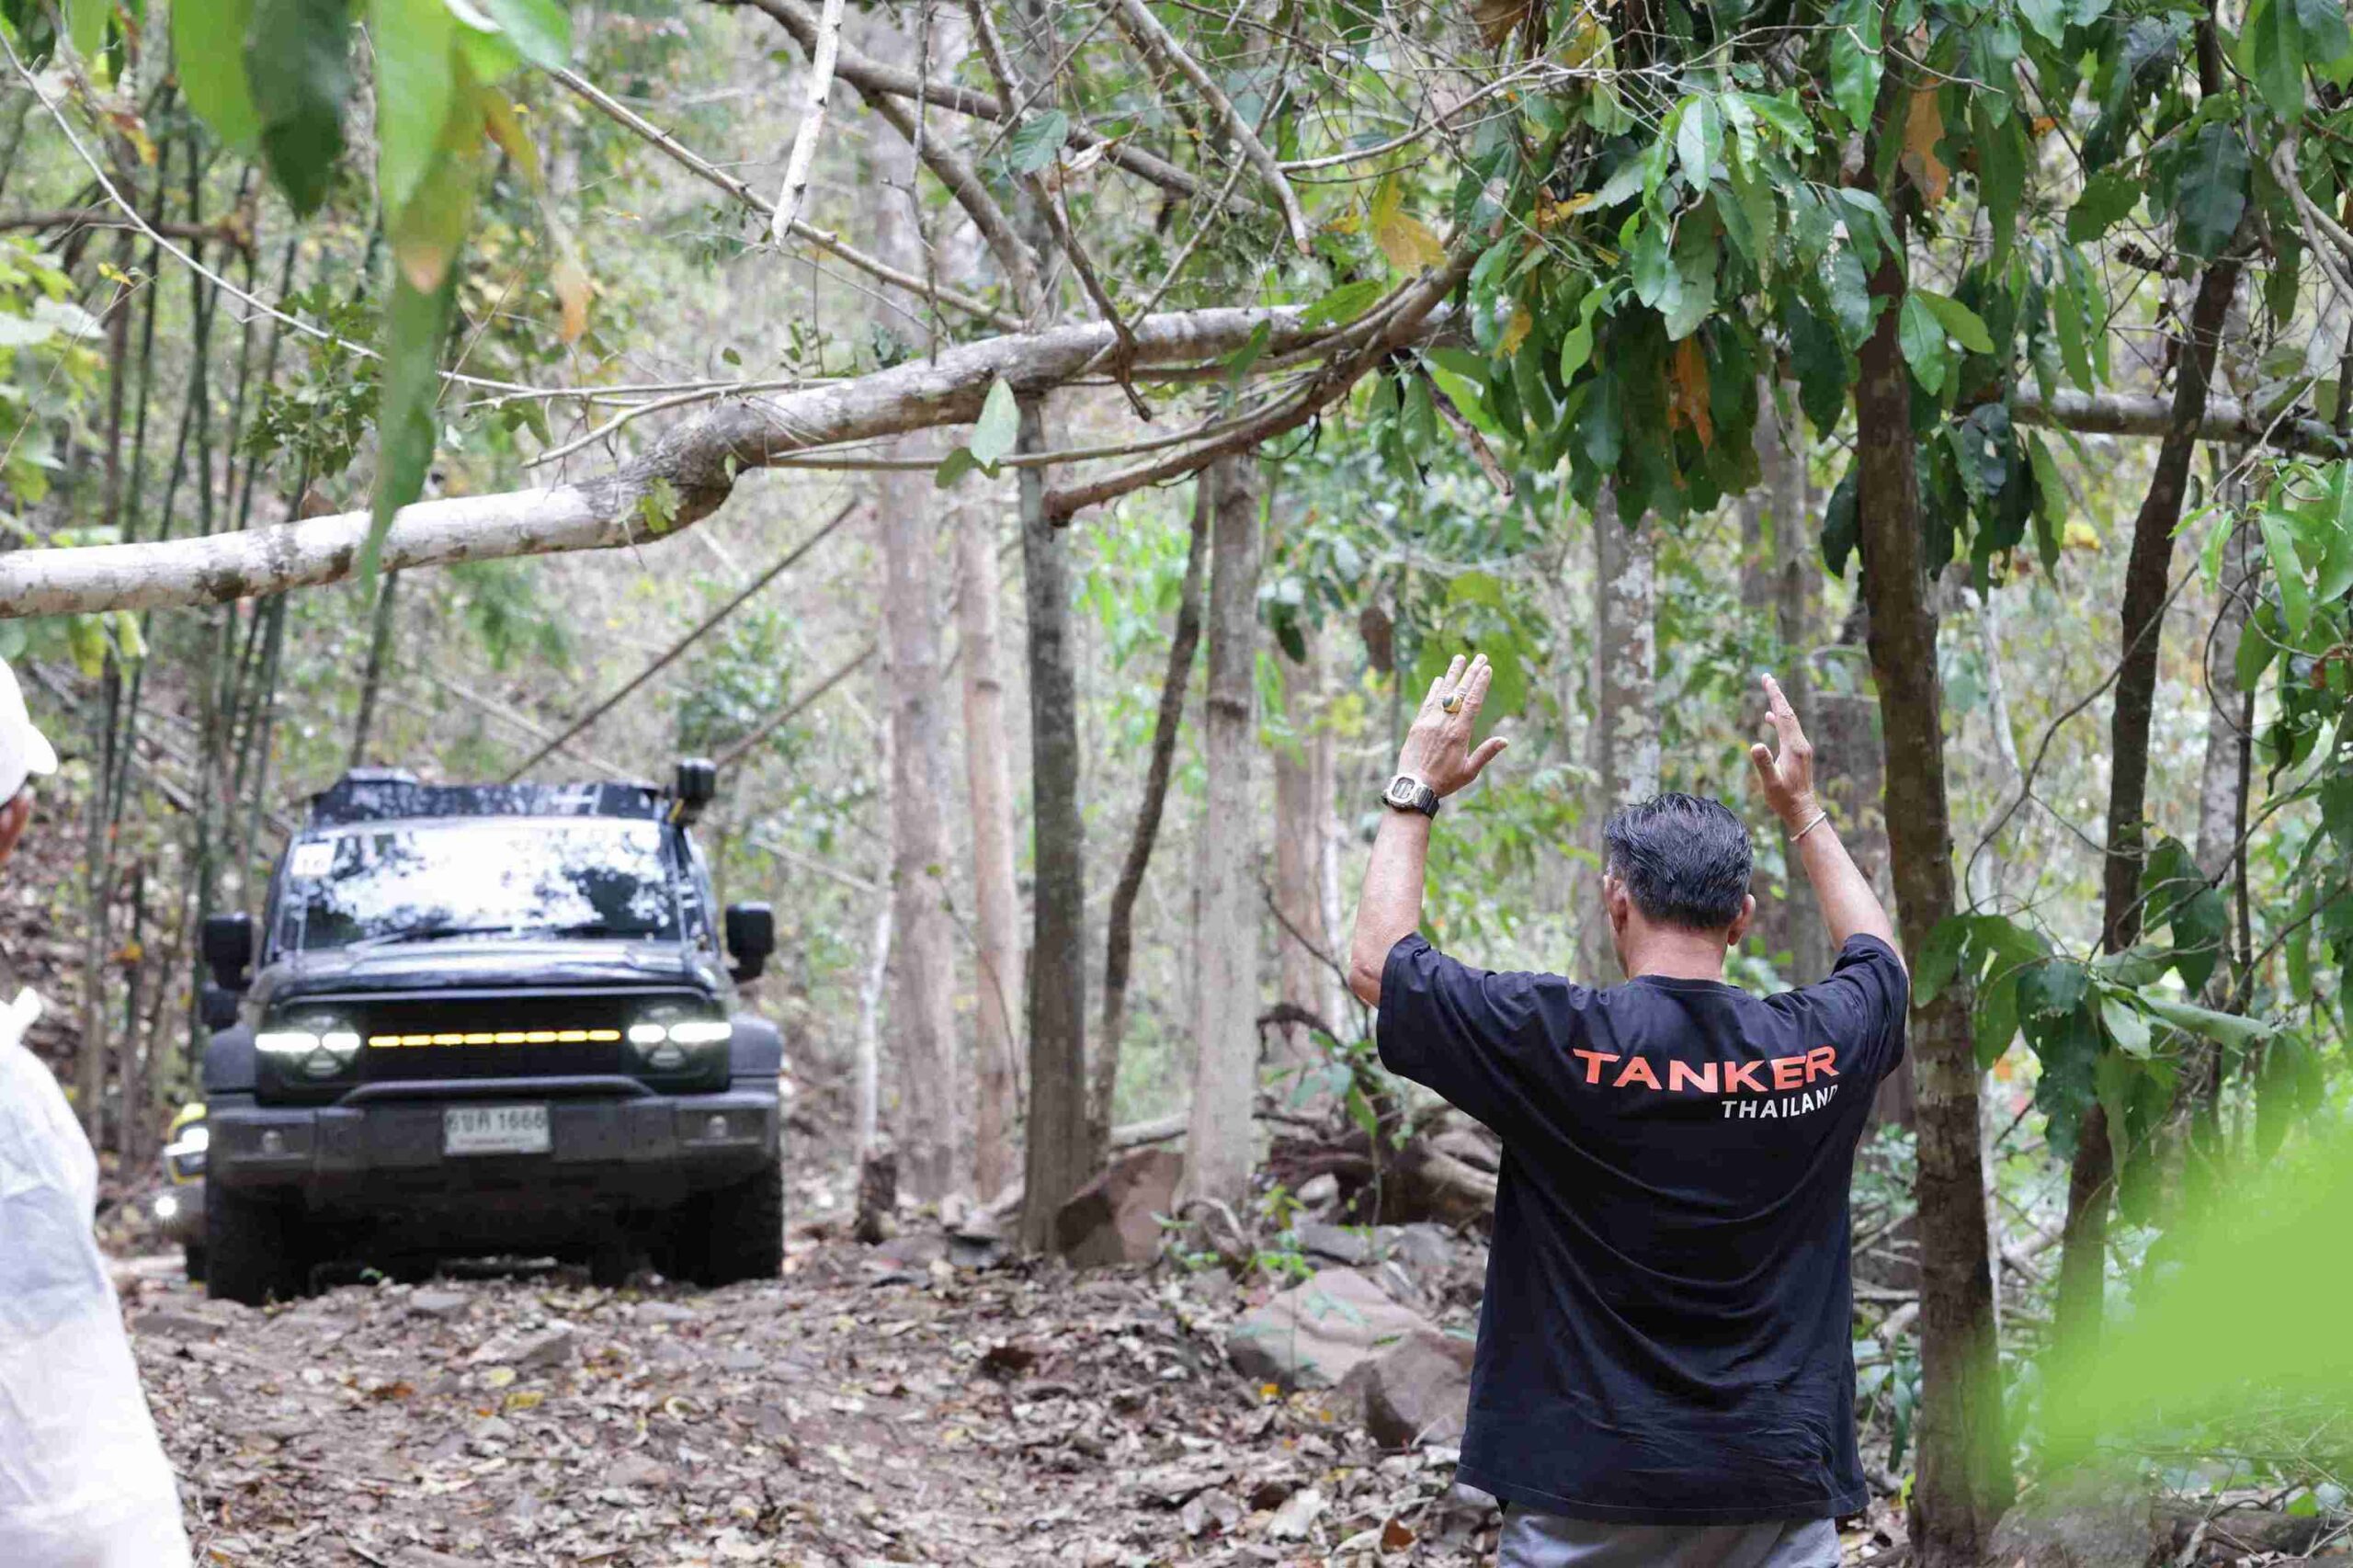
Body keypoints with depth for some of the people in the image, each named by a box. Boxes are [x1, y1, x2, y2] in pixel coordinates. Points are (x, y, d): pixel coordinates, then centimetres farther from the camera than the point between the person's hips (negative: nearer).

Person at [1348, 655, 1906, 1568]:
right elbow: (1878, 956, 25)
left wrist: (1416, 791, 13)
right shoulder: (1818, 1049, -1)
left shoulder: (1557, 1042, -11)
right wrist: (1804, 811, 34)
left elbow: (1376, 965, 4)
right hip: (1781, 1489, 2)